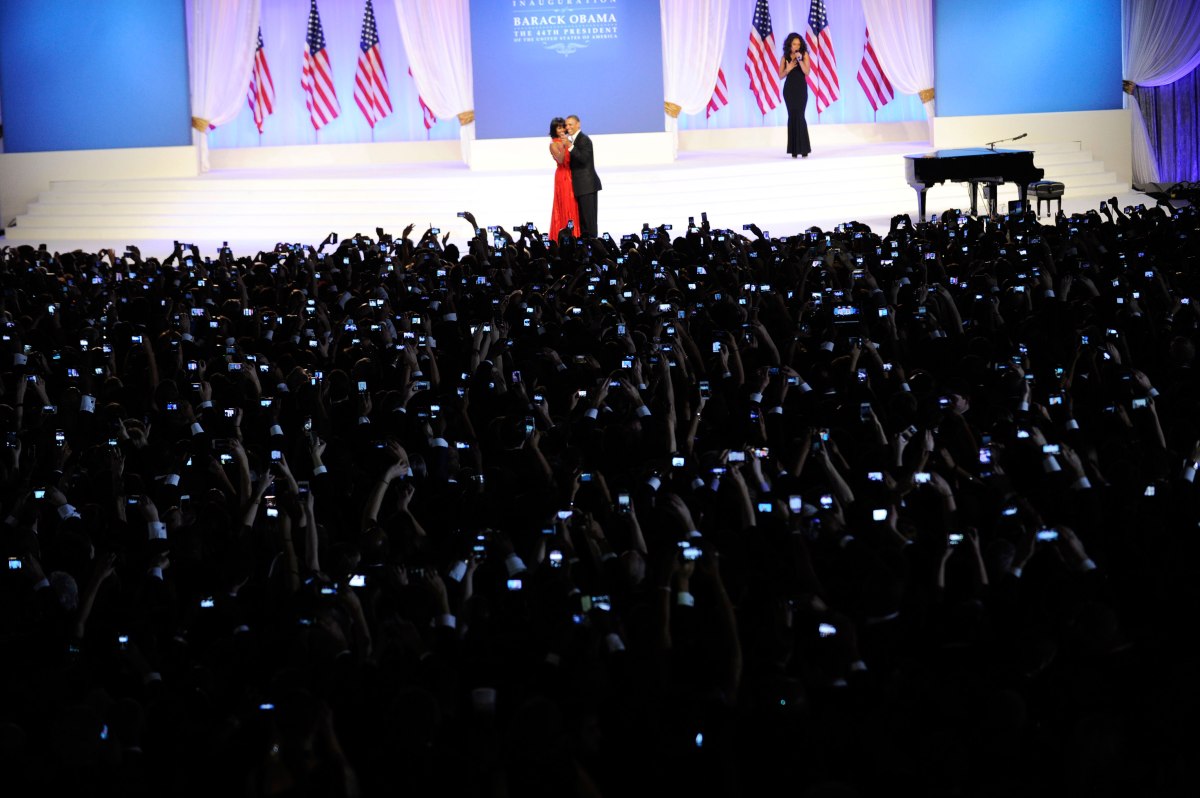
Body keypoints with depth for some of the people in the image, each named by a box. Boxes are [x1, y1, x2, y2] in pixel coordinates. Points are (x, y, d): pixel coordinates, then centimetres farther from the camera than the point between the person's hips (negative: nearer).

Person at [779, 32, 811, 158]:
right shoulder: (785, 57, 5)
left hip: (801, 89, -2)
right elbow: (781, 76, 6)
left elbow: (807, 72, -10)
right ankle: (794, 149, 3)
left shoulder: (804, 54, -1)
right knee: (792, 116, 2)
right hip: (789, 89, 2)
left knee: (799, 116, -11)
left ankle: (804, 149, -10)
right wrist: (788, 69, -12)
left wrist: (800, 60, -21)